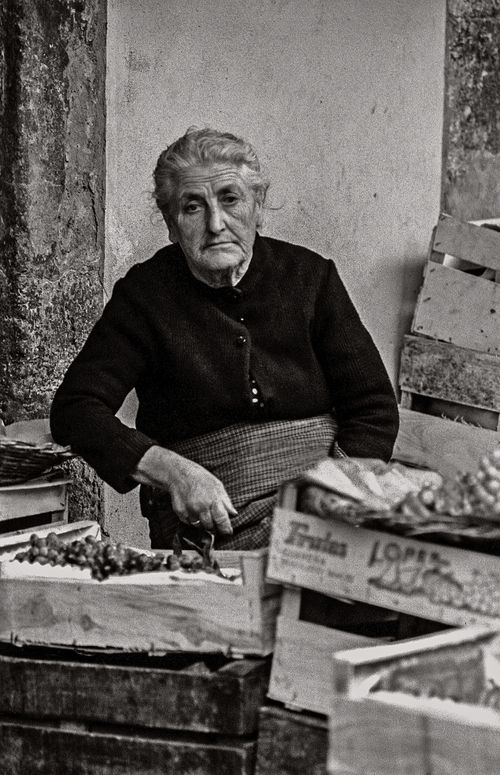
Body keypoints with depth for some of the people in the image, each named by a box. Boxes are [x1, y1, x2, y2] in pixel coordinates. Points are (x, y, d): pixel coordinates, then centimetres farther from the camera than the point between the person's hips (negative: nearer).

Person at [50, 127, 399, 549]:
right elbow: (74, 410, -5)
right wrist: (171, 470, -20)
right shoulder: (144, 295, 0)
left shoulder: (311, 276, 6)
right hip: (205, 524, -2)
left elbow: (375, 408, 6)